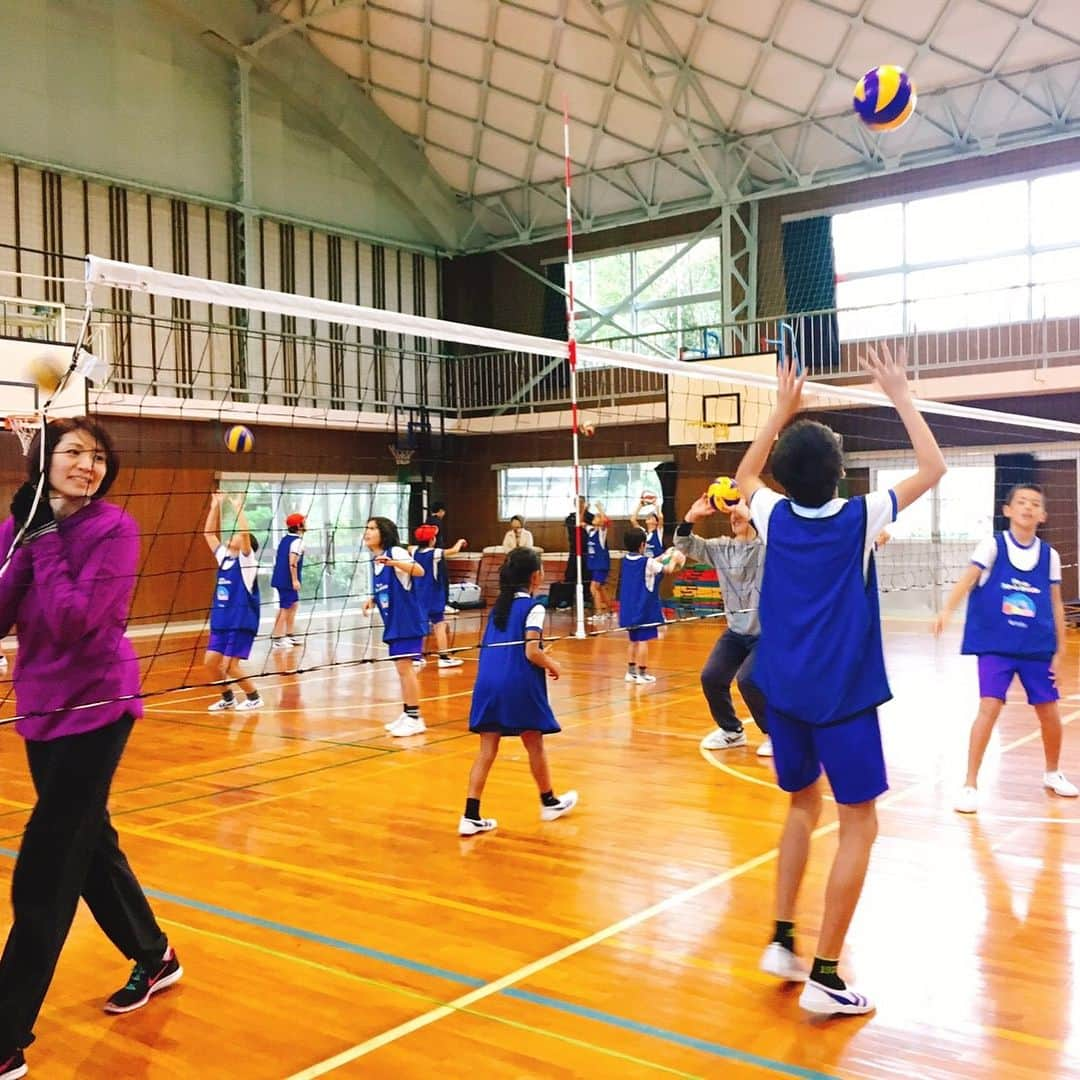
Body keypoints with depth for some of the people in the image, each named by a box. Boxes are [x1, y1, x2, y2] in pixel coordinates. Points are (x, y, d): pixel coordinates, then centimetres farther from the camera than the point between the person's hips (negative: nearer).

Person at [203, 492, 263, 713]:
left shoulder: (246, 560, -8)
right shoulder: (223, 557, 10)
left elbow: (245, 532, -25)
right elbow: (208, 533, 12)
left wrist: (238, 508, -20)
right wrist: (215, 506, 8)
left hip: (242, 622, -7)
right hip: (220, 621, 7)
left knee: (230, 665, -8)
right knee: (211, 662, 3)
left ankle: (254, 697, 11)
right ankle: (228, 698, 22)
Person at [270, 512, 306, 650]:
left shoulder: (285, 538, 15)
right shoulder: (297, 541, -13)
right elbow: (292, 562, -23)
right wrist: (295, 580, -22)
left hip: (280, 578, 9)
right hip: (288, 580, -9)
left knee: (294, 604, 18)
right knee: (285, 608, -3)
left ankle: (290, 635, 22)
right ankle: (277, 638, 1)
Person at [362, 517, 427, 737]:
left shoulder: (395, 552, -14)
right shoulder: (374, 561, 10)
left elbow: (420, 571, -31)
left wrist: (394, 562, -44)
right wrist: (372, 600, 6)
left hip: (407, 622, -9)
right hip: (393, 623, 9)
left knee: (404, 667, -9)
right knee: (402, 669, 14)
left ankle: (415, 718, -1)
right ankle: (407, 714, 23)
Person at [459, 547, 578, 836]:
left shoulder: (499, 605, 15)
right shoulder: (533, 608, -6)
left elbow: (493, 648, 15)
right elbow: (531, 652, -15)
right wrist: (552, 665, 4)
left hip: (488, 681, 6)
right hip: (519, 683, -5)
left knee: (487, 750, 7)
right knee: (535, 745, 14)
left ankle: (471, 816, 3)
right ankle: (549, 803, 32)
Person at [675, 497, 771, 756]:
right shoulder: (722, 548, 4)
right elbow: (685, 546, -1)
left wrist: (749, 515, -40)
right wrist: (691, 518, -18)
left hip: (767, 632, -6)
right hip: (736, 631, 6)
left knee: (748, 680, -21)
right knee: (711, 678, -1)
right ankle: (731, 730, 25)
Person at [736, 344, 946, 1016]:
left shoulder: (775, 518, 0)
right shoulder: (859, 519, -10)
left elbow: (745, 475, 23)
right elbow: (933, 468, 3)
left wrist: (783, 411, 22)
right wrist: (900, 395, 7)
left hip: (783, 690, 5)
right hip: (842, 694, -5)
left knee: (804, 805, 22)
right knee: (858, 826, 4)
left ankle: (783, 940, 19)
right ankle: (825, 976, 3)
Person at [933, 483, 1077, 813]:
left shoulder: (1050, 555, 5)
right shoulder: (992, 545, -5)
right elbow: (967, 579, -18)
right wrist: (947, 610, -35)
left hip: (1038, 647, 4)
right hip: (995, 645, -3)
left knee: (1049, 712, 10)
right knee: (989, 708, -15)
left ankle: (1053, 773, 38)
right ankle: (969, 785, -5)